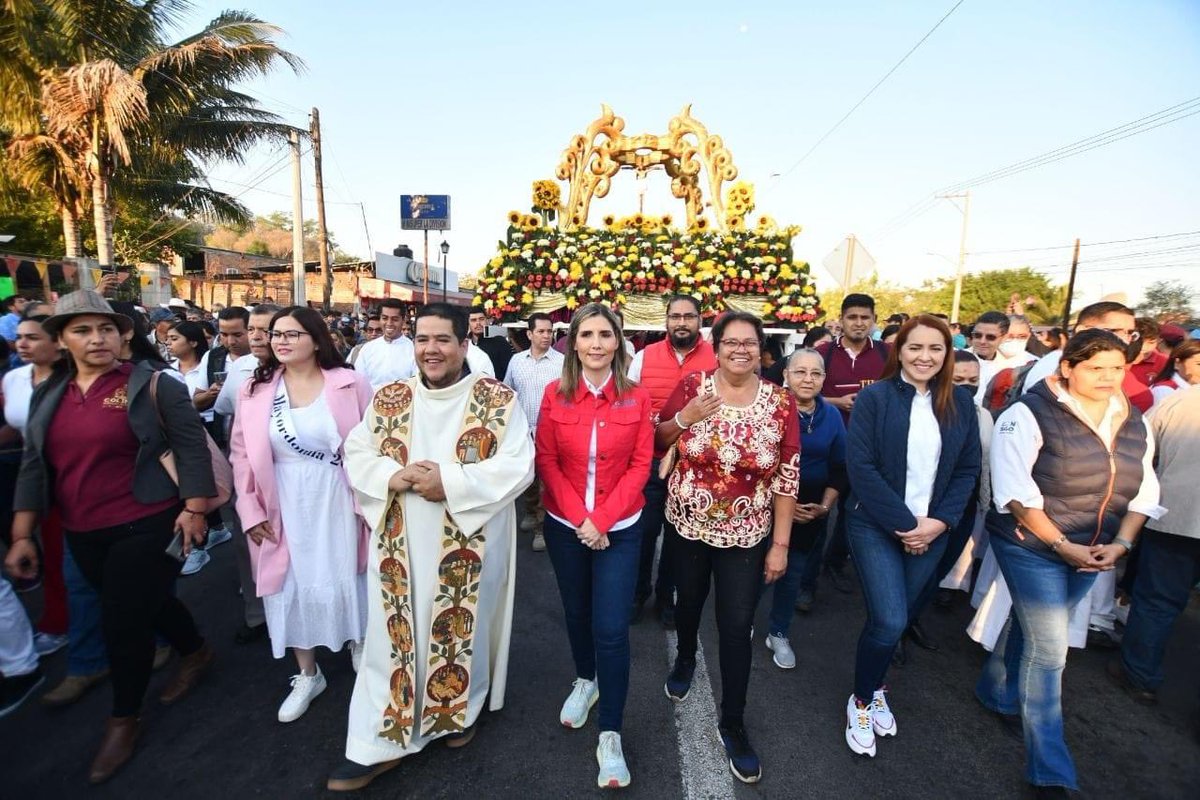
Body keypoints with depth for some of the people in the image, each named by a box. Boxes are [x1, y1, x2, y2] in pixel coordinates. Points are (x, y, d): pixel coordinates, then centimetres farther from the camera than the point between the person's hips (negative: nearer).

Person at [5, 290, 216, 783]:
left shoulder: (151, 386, -11)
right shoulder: (47, 396, 7)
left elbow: (191, 449, -12)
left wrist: (195, 509, -17)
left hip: (146, 526, -6)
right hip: (83, 536, 6)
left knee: (123, 622, 3)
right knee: (144, 603, 20)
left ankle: (123, 719, 26)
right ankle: (196, 653, 46)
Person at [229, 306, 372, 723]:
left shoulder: (350, 385, -8)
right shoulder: (255, 390, 0)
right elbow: (242, 454, 4)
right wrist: (251, 511, -1)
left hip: (337, 503, -2)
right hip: (285, 508, 3)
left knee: (345, 580, 11)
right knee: (292, 587, 14)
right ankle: (307, 674, 37)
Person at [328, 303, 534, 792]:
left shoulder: (498, 400, -8)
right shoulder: (388, 400, 3)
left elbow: (517, 467, -14)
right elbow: (356, 456, 3)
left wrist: (450, 481, -23)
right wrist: (393, 476, -17)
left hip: (469, 544, -2)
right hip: (399, 544, 2)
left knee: (462, 629, 16)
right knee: (395, 634, 10)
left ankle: (461, 711, 42)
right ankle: (378, 744, 28)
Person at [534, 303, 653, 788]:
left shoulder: (637, 397, -6)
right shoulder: (555, 394, -5)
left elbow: (640, 464, -7)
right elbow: (546, 461, -4)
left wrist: (602, 519, -15)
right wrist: (579, 517, -13)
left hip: (620, 529, -1)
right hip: (565, 526, 2)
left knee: (612, 629, -2)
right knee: (576, 612, 20)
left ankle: (610, 735, 17)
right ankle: (585, 680, 48)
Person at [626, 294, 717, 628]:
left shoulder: (717, 359, -3)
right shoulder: (643, 357, 0)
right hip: (649, 461, 0)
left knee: (678, 534, 15)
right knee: (644, 529, 11)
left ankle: (666, 596, 38)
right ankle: (638, 591, 36)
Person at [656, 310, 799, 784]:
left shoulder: (781, 402, -10)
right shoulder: (692, 387, -9)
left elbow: (786, 479, -6)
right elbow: (657, 443, -1)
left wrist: (780, 544, -6)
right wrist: (684, 418, -20)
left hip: (747, 535, -1)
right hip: (688, 526, 1)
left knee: (737, 627, 6)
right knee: (688, 602, 22)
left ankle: (733, 723, 29)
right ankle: (685, 659, 55)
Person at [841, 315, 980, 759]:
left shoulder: (960, 403, 3)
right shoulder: (874, 397, -11)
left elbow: (967, 470, 4)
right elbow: (861, 468, -15)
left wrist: (939, 521, -9)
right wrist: (903, 523, -16)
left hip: (931, 529, 4)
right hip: (876, 525, -4)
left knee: (899, 618, 14)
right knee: (890, 621, -10)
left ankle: (876, 688, 40)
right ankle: (862, 699, 17)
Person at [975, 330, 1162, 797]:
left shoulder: (1133, 423, 5)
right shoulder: (1030, 415, -16)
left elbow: (1143, 492, 8)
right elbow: (1014, 491, -21)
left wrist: (1120, 543, -6)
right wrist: (1063, 545, -19)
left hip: (1090, 553, 6)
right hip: (1032, 546, -6)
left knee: (1031, 625, 21)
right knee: (1049, 649, -3)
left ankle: (996, 693, 45)